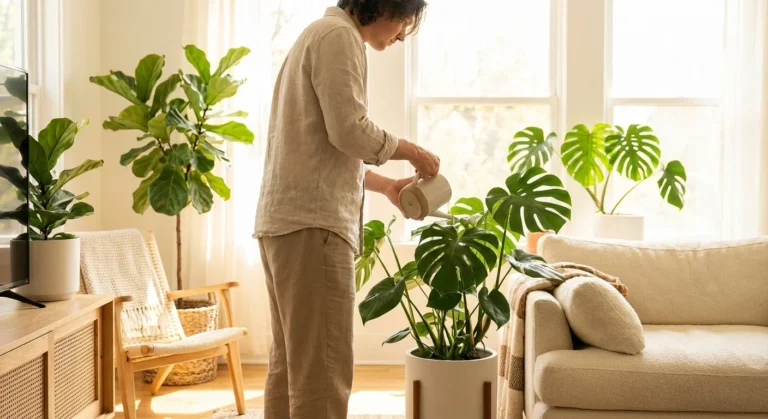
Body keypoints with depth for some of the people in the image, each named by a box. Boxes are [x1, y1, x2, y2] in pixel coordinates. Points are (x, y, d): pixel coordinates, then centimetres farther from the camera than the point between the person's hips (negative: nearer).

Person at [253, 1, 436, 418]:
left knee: (292, 363, 12)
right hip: (312, 220, -10)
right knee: (322, 368, -10)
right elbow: (349, 130, -15)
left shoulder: (320, 35, 25)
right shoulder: (339, 35, -5)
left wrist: (385, 185, 20)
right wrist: (411, 151, -1)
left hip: (288, 218, 10)